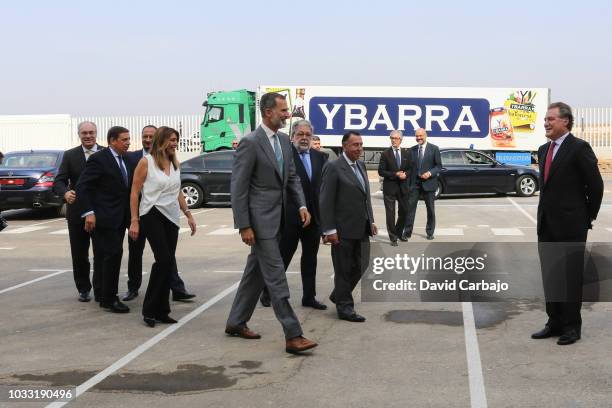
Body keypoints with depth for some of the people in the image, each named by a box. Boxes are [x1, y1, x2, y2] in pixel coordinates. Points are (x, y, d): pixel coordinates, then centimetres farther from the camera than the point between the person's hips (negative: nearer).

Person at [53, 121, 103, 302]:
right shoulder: (70, 155, 3)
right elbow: (59, 182, -5)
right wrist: (65, 193, -28)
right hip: (77, 212, 2)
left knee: (101, 254, 0)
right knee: (79, 255, 11)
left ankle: (100, 291, 6)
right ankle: (83, 289, 24)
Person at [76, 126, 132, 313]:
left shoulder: (125, 159, 12)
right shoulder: (98, 159, -11)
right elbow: (82, 187, -13)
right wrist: (88, 212, -21)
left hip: (120, 218, 7)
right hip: (105, 217, -7)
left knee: (113, 256, 10)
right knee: (113, 254, -10)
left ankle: (108, 296, 19)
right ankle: (109, 299, -1)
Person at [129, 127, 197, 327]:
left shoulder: (175, 164, 13)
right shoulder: (146, 162, -5)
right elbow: (134, 193, -5)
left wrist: (188, 214, 12)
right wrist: (134, 221, -10)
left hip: (171, 217, 6)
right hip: (152, 216, -6)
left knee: (168, 262, 3)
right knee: (164, 260, -16)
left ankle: (161, 311, 12)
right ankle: (149, 310, -3)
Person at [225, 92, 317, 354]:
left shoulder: (284, 140, 10)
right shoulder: (250, 142, -14)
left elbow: (292, 177, 16)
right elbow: (238, 187, -14)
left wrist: (302, 205, 1)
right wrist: (244, 226, -16)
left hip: (277, 217, 8)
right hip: (260, 219, -8)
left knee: (256, 271, 16)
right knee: (276, 276, -8)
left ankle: (236, 323, 29)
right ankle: (293, 335, -6)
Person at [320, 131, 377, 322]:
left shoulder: (361, 166, 13)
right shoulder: (333, 167, -11)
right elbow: (326, 201, -14)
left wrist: (371, 221, 14)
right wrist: (329, 230, -18)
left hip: (361, 229, 8)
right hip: (343, 230, -8)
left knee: (361, 266, 13)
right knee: (344, 269, 3)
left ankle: (338, 296, 33)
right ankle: (344, 307, 15)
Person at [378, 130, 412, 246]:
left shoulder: (407, 154, 8)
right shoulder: (385, 154, -3)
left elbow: (410, 169, 11)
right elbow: (381, 171, -7)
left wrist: (405, 174, -11)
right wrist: (395, 174, -16)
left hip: (403, 187, 4)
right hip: (389, 187, -3)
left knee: (404, 212, 11)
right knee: (390, 213, -3)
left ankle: (399, 232, 32)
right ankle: (393, 237, 5)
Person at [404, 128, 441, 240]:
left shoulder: (434, 149, -2)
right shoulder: (412, 150, 8)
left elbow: (439, 166, -2)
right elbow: (410, 166, 10)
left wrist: (430, 173, -19)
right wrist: (409, 181, -1)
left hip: (428, 182, -2)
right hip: (415, 182, 2)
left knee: (430, 209, 8)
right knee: (410, 207, -3)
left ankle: (430, 232, 19)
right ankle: (407, 232, 1)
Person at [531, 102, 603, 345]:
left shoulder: (579, 148, -11)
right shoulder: (544, 150, 12)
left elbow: (596, 185, -9)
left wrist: (588, 217, -3)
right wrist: (546, 212, 14)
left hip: (571, 226, -7)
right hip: (547, 225, 7)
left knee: (571, 276, 2)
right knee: (550, 276, 12)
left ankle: (571, 326, 11)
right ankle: (555, 323, 22)